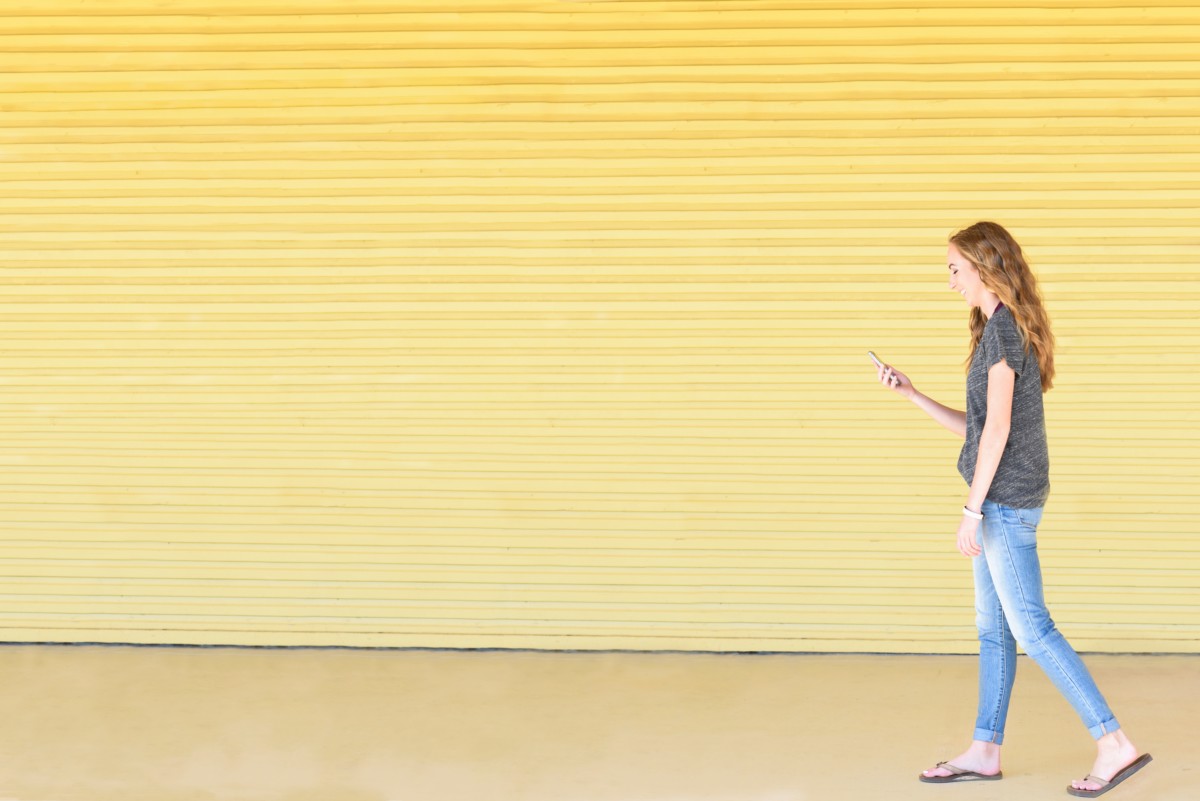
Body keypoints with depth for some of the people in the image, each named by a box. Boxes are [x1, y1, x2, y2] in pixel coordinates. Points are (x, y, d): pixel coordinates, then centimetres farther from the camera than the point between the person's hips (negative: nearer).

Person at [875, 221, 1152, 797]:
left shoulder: (1004, 327, -14)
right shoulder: (1001, 329, 15)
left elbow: (998, 428, -18)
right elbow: (975, 428, 17)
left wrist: (972, 509, -18)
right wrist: (911, 394, 14)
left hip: (1006, 498, -10)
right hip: (1002, 499, 10)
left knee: (1031, 629, -7)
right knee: (993, 627, 13)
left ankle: (1116, 745, -5)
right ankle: (985, 751, 20)